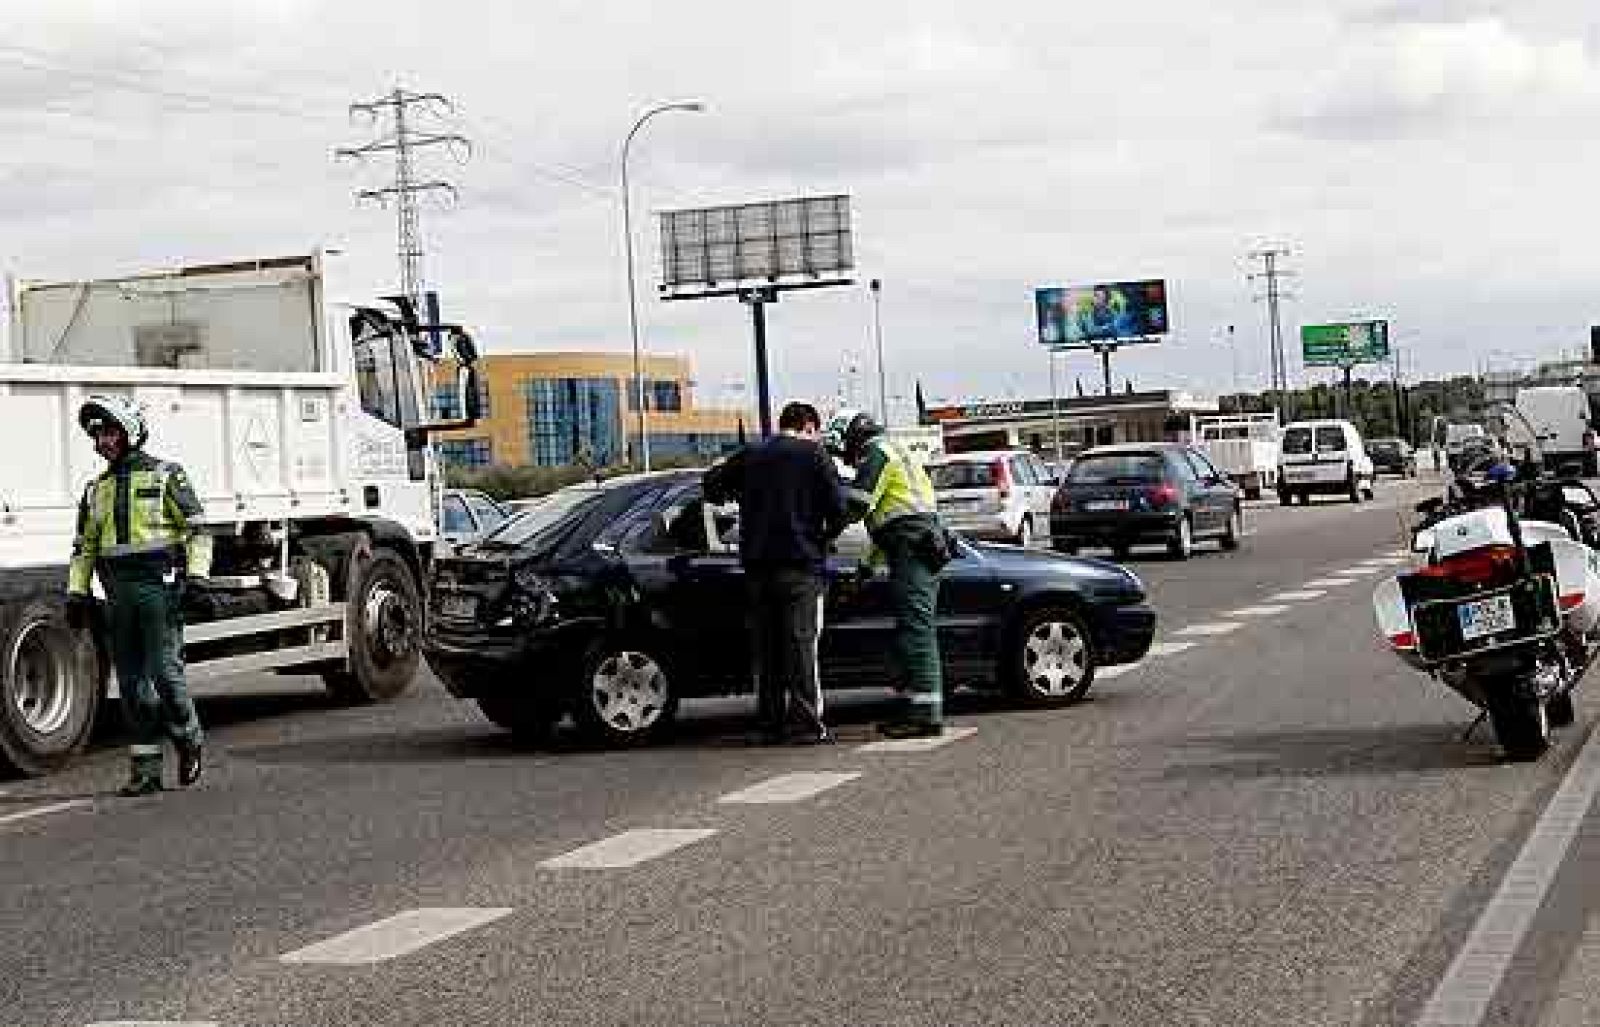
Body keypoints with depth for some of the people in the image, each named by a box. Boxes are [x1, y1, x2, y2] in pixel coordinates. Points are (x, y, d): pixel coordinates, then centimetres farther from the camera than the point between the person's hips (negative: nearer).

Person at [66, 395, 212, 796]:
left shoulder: (165, 476, 1)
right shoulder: (97, 489, 18)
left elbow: (197, 529, -2)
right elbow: (84, 547, 22)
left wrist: (196, 578, -12)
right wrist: (76, 593, 12)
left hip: (159, 586, -5)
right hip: (118, 593, 5)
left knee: (164, 670, -12)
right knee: (132, 681, 4)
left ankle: (189, 738, 12)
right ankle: (145, 770, 7)